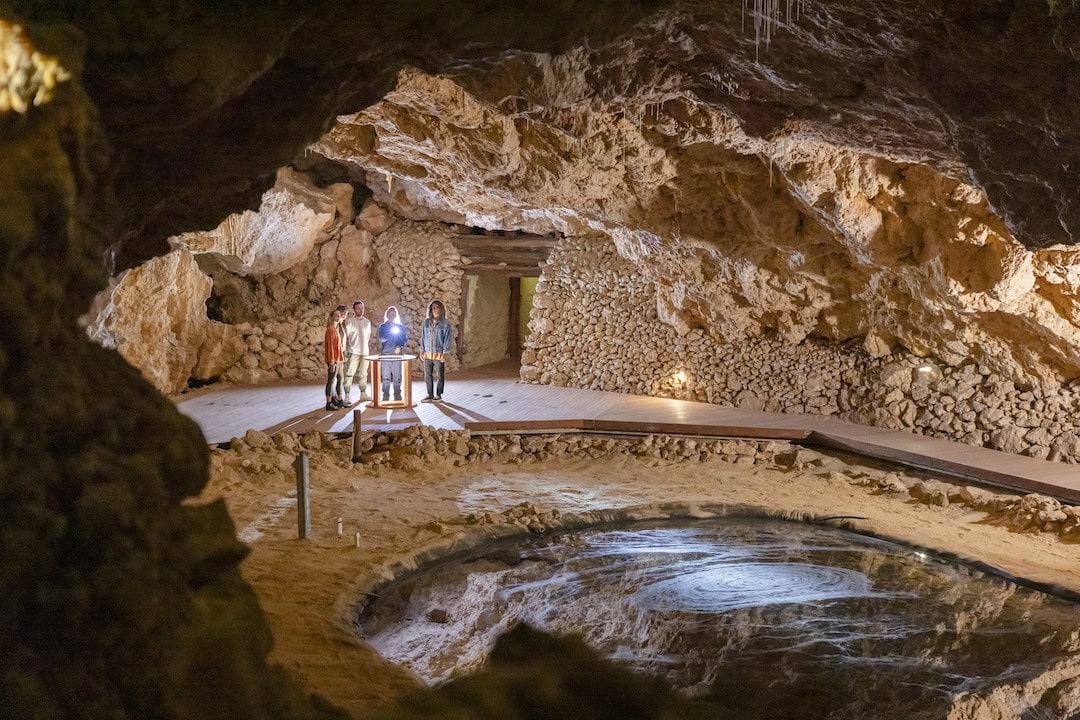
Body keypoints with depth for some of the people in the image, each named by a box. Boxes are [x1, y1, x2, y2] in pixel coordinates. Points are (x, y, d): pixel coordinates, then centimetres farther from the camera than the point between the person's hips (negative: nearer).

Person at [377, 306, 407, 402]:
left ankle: (397, 396, 4)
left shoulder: (400, 326, 13)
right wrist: (391, 333, -17)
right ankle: (385, 396, 2)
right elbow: (381, 339, -5)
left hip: (397, 354, 1)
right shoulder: (382, 327, 9)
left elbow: (405, 339, 9)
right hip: (385, 354, -1)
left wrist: (400, 346, -10)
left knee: (397, 377, -1)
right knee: (386, 377, -3)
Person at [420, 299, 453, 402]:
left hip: (439, 354, -4)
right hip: (428, 354, 4)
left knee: (440, 375, 3)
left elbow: (448, 338, -7)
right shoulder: (426, 322, 7)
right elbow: (423, 336, 12)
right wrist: (422, 350, 7)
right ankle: (430, 395, 14)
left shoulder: (445, 323, -5)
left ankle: (438, 395, 14)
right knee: (428, 375, 6)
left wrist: (445, 353, -11)